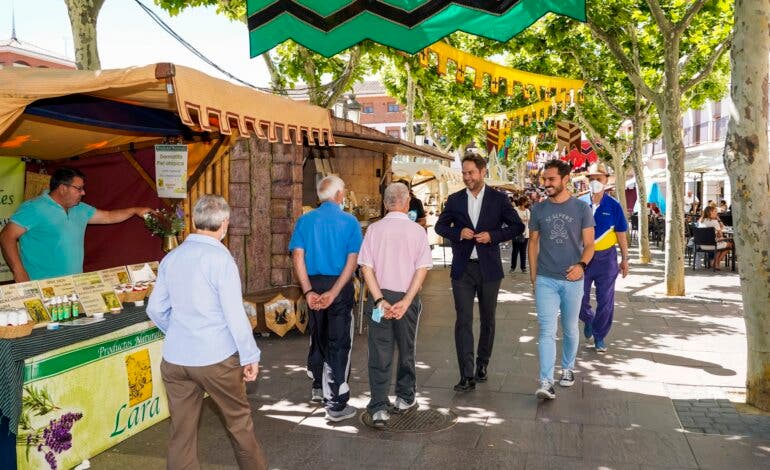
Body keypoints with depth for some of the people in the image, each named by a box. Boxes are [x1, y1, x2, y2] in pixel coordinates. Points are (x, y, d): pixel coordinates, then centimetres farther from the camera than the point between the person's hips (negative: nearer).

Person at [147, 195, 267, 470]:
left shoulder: (171, 258, 4)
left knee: (181, 430, 11)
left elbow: (155, 309, 9)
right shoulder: (220, 258, -14)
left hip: (174, 358, 5)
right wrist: (250, 356, -6)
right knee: (239, 419, 15)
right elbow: (235, 315, -15)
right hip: (216, 357, -4)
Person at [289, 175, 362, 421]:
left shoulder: (305, 221, 2)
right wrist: (334, 292, -17)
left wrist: (309, 291, -9)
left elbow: (298, 256, -5)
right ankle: (336, 403, 6)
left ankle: (318, 388, 39)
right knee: (339, 342, 3)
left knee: (317, 336, 21)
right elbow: (352, 261, -14)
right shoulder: (349, 222, -6)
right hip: (340, 285, -4)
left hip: (314, 283, 4)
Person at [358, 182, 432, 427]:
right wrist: (406, 301, -12)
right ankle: (405, 398, 32)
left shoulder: (374, 229, -3)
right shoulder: (417, 231, -5)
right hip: (407, 297, 0)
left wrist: (380, 300, -9)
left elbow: (366, 267, -7)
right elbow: (422, 269, -10)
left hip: (380, 297, 0)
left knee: (379, 352, 5)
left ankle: (379, 407, 2)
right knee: (406, 349, 17)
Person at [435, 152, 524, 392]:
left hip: (489, 268, 0)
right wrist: (458, 232, -9)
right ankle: (467, 376, -2)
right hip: (462, 269, 1)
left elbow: (517, 226, 1)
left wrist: (493, 235, -14)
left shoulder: (498, 199, 0)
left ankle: (482, 364, 32)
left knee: (487, 320, 13)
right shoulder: (454, 200, 5)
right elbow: (440, 226, 11)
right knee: (463, 321, -4)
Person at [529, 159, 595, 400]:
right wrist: (533, 276, 4)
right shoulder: (538, 210, 3)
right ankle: (546, 382, -10)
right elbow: (533, 243, 9)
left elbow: (589, 244, -1)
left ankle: (568, 368, 36)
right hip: (545, 280, 0)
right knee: (547, 331, -8)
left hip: (572, 280, 0)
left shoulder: (581, 208, -1)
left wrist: (581, 265, -20)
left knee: (570, 329, 16)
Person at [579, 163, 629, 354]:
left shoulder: (614, 206, -3)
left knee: (605, 300, 5)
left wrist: (625, 259, 3)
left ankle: (599, 336, 22)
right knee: (579, 298, 5)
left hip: (606, 257, 0)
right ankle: (588, 320, 37)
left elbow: (621, 234, 3)